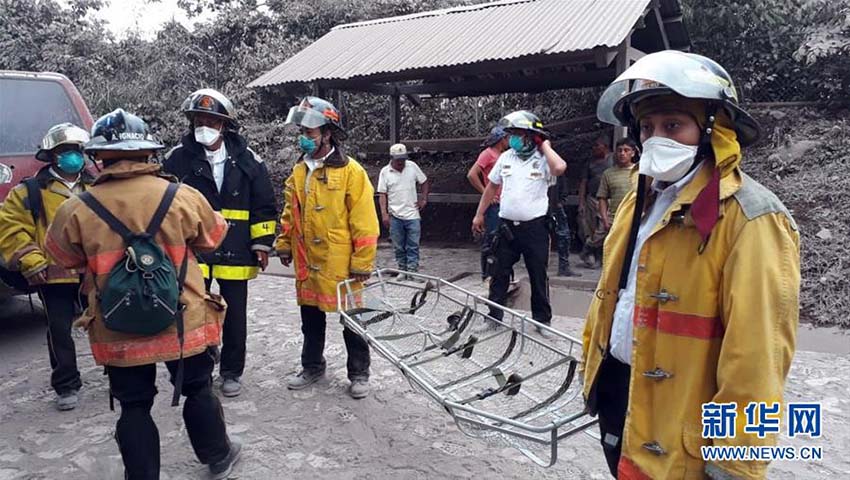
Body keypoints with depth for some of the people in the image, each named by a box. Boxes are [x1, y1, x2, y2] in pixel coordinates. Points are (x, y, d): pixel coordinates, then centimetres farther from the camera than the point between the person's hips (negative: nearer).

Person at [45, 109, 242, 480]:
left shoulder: (77, 210, -11)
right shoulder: (183, 197, -13)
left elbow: (63, 256, 7)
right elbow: (212, 238, 5)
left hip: (118, 332, 0)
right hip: (184, 322, 0)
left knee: (134, 407, 14)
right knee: (198, 390, 19)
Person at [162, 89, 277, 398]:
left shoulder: (247, 159, 1)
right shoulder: (178, 158, -1)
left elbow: (264, 206, 3)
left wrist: (262, 244, -1)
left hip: (235, 253, 1)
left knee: (235, 317, 10)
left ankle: (231, 372, 27)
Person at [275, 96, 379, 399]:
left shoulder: (350, 171, -13)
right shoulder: (299, 171, 7)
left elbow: (364, 221, -14)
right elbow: (290, 213, 17)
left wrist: (362, 263, -15)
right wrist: (284, 245, 13)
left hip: (340, 265, -6)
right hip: (307, 263, 6)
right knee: (311, 320, 19)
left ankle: (359, 373, 23)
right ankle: (312, 367, 36)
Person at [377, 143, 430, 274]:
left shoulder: (412, 166, 2)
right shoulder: (385, 172, -1)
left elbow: (425, 182, 13)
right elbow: (382, 194, -2)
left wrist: (424, 199, 3)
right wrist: (384, 214, -10)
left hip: (412, 215, 0)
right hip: (395, 216, 0)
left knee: (413, 246, -1)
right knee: (398, 247, 8)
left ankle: (412, 271, 3)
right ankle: (402, 271, 20)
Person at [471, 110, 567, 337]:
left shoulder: (543, 160, -7)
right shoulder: (506, 157, 6)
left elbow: (560, 168, -31)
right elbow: (492, 187, 14)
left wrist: (545, 146, -15)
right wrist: (479, 215, 14)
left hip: (535, 227, -4)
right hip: (507, 225, 4)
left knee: (539, 276, 7)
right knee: (500, 273, 11)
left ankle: (543, 320, 20)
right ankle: (494, 316, 23)